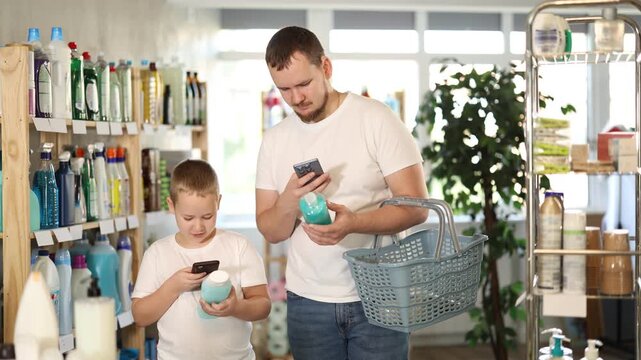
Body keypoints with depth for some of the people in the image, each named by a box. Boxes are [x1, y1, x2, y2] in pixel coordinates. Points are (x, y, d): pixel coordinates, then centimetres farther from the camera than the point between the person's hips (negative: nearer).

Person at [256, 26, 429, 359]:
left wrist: (353, 222, -27)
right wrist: (289, 203, -16)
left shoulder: (376, 119, -7)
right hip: (307, 302, 3)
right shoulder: (274, 140, 5)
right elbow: (270, 231, 6)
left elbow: (416, 207, -11)